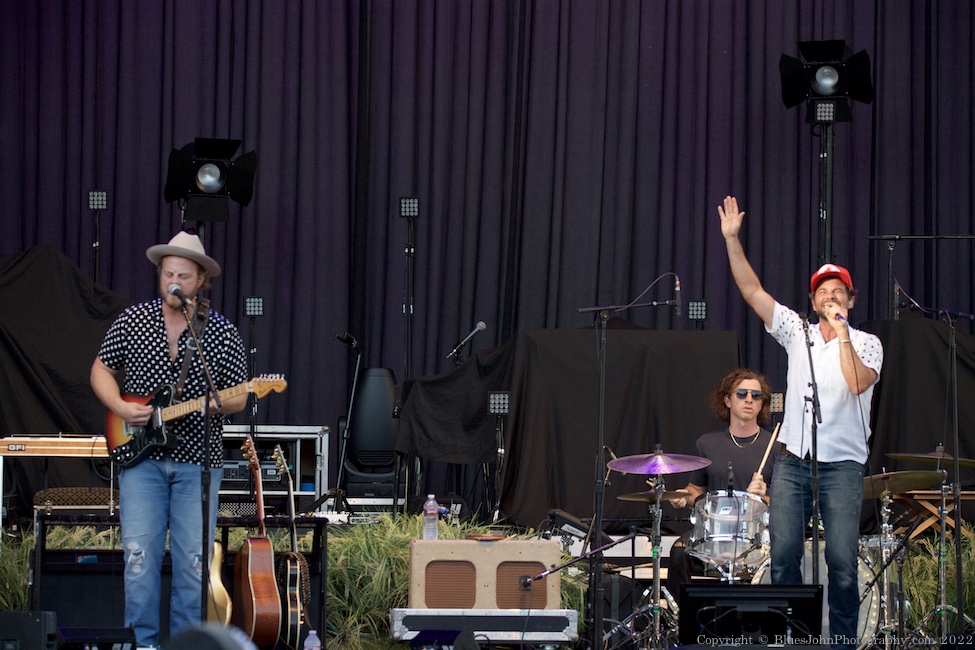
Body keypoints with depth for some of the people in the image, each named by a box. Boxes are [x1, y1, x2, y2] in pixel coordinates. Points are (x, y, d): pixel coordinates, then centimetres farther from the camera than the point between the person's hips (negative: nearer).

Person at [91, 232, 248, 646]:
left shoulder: (222, 333, 2)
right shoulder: (132, 321, 3)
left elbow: (239, 396, 7)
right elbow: (101, 369, 11)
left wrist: (218, 405, -16)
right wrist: (121, 408, -6)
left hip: (198, 460, 0)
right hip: (141, 457, 0)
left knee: (194, 561, 0)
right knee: (140, 556, -6)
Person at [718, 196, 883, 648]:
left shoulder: (867, 344, 2)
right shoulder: (797, 332, 11)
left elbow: (858, 383, -17)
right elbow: (752, 290, 7)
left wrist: (842, 333, -13)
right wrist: (732, 239, 0)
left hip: (842, 464, -3)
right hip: (793, 462, 3)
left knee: (842, 560, -9)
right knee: (783, 555, -3)